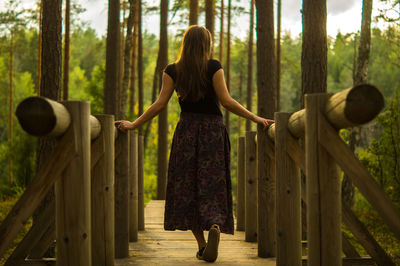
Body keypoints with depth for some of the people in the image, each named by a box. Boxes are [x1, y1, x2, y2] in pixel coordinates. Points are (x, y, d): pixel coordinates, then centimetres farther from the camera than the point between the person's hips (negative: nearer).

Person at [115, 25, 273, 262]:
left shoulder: (173, 71, 3)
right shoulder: (214, 67, -3)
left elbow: (160, 104, -1)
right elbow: (226, 101, -9)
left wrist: (134, 125, 8)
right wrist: (254, 118, -3)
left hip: (186, 131, 1)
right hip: (213, 130, -1)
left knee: (187, 187, 6)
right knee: (212, 186, 1)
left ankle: (201, 244, 2)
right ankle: (215, 227, -26)